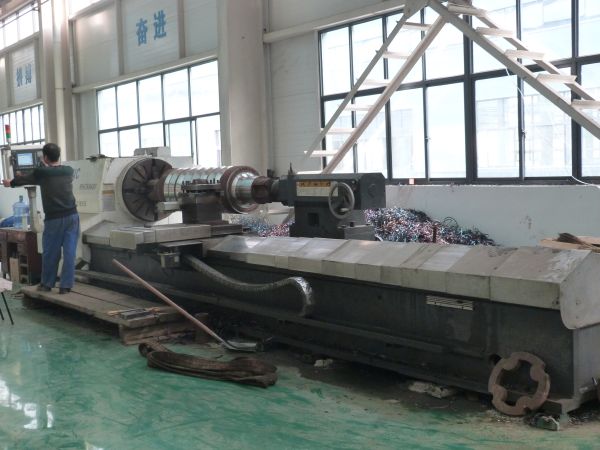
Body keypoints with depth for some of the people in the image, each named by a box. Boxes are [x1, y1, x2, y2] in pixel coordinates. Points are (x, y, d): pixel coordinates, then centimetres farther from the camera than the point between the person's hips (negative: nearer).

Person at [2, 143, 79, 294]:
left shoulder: (40, 172, -4)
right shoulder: (68, 170, 6)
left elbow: (24, 179, 16)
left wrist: (10, 183, 36)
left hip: (54, 219, -3)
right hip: (72, 216, 3)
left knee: (50, 252, 11)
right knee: (69, 252, 4)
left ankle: (47, 284, 24)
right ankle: (66, 286, 7)